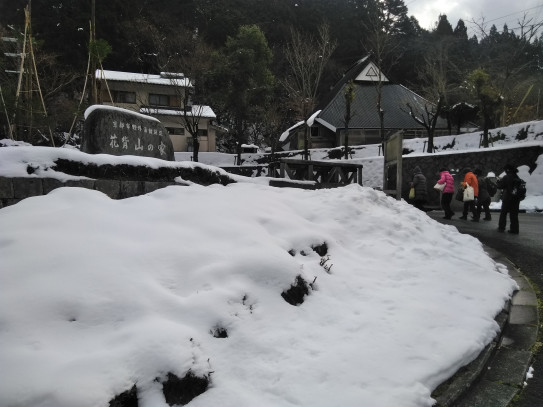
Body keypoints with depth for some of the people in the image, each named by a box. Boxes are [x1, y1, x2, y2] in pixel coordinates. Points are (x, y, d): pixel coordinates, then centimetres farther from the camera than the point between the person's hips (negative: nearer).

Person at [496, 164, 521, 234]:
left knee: (503, 213, 7)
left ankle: (501, 228, 10)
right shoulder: (517, 177, 6)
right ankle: (514, 229, 8)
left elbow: (500, 186, -9)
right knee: (514, 214, 8)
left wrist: (499, 180, 11)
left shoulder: (506, 177, -12)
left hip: (507, 198, -5)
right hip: (516, 199, 5)